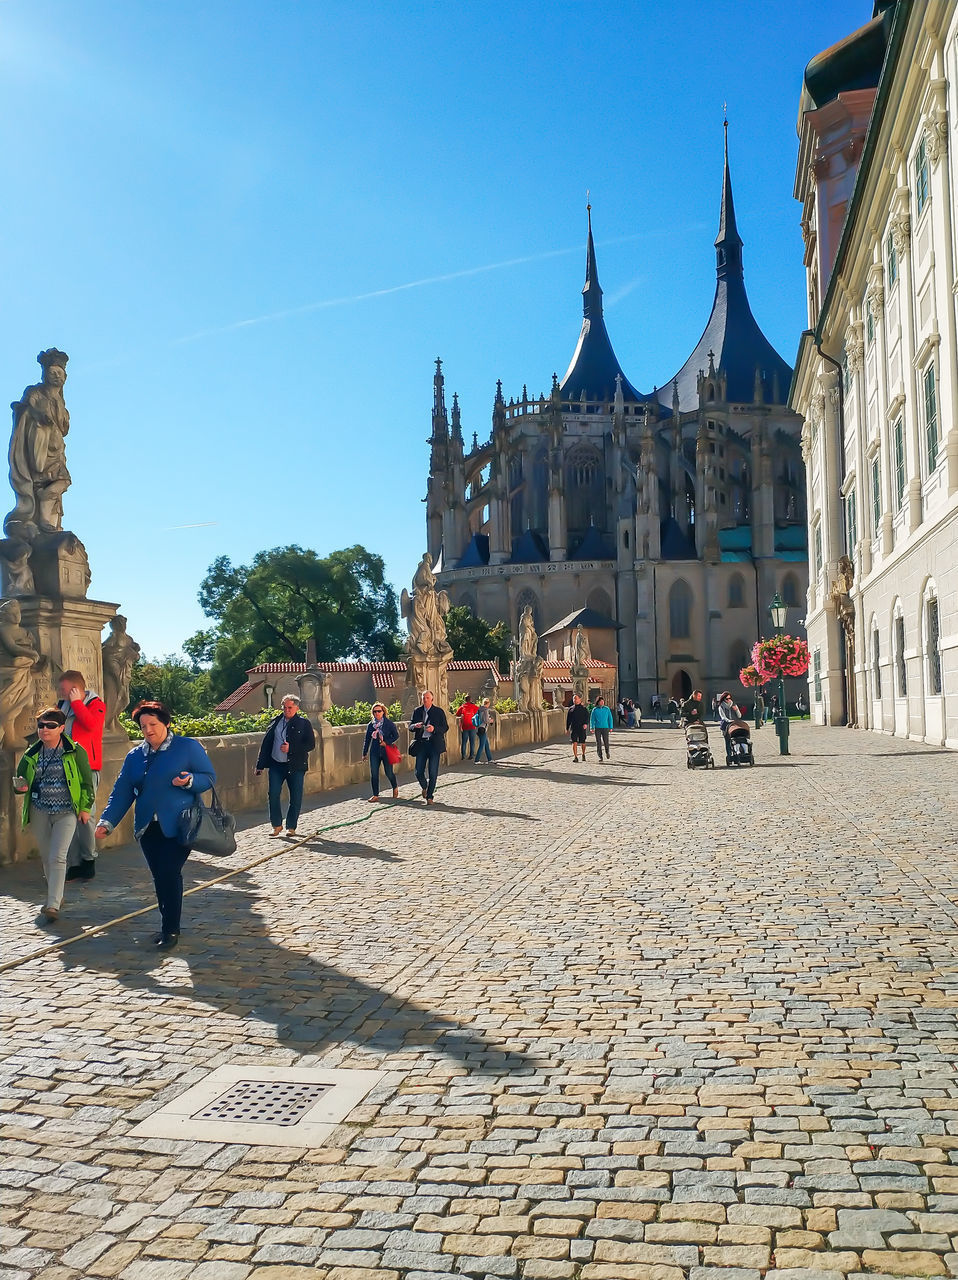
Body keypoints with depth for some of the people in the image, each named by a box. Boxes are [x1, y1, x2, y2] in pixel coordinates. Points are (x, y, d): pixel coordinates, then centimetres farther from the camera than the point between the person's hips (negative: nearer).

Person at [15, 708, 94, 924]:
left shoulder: (75, 752, -4)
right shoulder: (31, 754, 7)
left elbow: (87, 782, 1)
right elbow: (20, 779, 15)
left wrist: (85, 807, -3)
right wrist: (21, 786, -8)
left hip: (66, 813, -5)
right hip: (39, 812, 5)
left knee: (57, 857, -14)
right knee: (46, 857, 14)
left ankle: (53, 905, -16)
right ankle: (55, 896, 31)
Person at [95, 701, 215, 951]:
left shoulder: (188, 747, -1)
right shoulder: (135, 756, 13)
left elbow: (210, 777, -1)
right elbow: (121, 792, 9)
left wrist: (189, 781, -21)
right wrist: (107, 821, -2)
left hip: (178, 825, -5)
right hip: (148, 827, 5)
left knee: (170, 874, -11)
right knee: (159, 877, 8)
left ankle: (171, 930, -1)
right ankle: (168, 925, 21)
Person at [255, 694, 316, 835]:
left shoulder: (304, 723, 0)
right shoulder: (276, 722, 10)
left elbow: (311, 744, -6)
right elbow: (266, 743, 12)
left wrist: (291, 748, -17)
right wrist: (260, 765, 9)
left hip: (296, 766, -2)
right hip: (276, 765, 2)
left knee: (296, 798, 2)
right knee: (273, 795, -4)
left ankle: (291, 827, 16)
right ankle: (277, 825, 11)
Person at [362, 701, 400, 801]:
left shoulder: (389, 723, -2)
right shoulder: (370, 725, 8)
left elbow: (396, 736, 0)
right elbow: (367, 739, 15)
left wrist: (387, 742, -14)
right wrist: (365, 753, 16)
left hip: (386, 751, -3)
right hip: (374, 752, 3)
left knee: (389, 772, 2)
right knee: (373, 774, -3)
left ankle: (395, 788, 31)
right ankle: (375, 795, 5)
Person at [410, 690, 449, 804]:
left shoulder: (439, 711, 2)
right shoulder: (417, 711, 9)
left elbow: (445, 727, 1)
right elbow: (410, 727, 11)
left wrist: (434, 729, -17)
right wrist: (415, 726, -13)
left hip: (434, 744, -2)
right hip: (421, 744, 2)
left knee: (433, 772, -2)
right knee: (419, 772, 0)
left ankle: (429, 796, 9)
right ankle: (425, 787, 31)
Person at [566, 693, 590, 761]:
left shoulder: (584, 708, 5)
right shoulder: (571, 709, 12)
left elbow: (587, 717, -4)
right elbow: (568, 719, 14)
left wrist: (586, 724, -24)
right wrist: (567, 728, 10)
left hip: (582, 728, -1)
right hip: (573, 728, 1)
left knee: (582, 743, 7)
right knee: (574, 742, -10)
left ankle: (583, 755, 29)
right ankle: (575, 757, -11)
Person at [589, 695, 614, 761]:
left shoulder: (607, 709, 4)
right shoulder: (595, 710, 2)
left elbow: (610, 718, 7)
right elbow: (592, 719, 4)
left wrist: (611, 727, 3)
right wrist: (592, 728, -4)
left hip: (605, 727, 0)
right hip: (597, 728, 0)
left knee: (606, 742, -4)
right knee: (598, 743, 0)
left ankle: (607, 752, 26)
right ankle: (600, 756, 9)